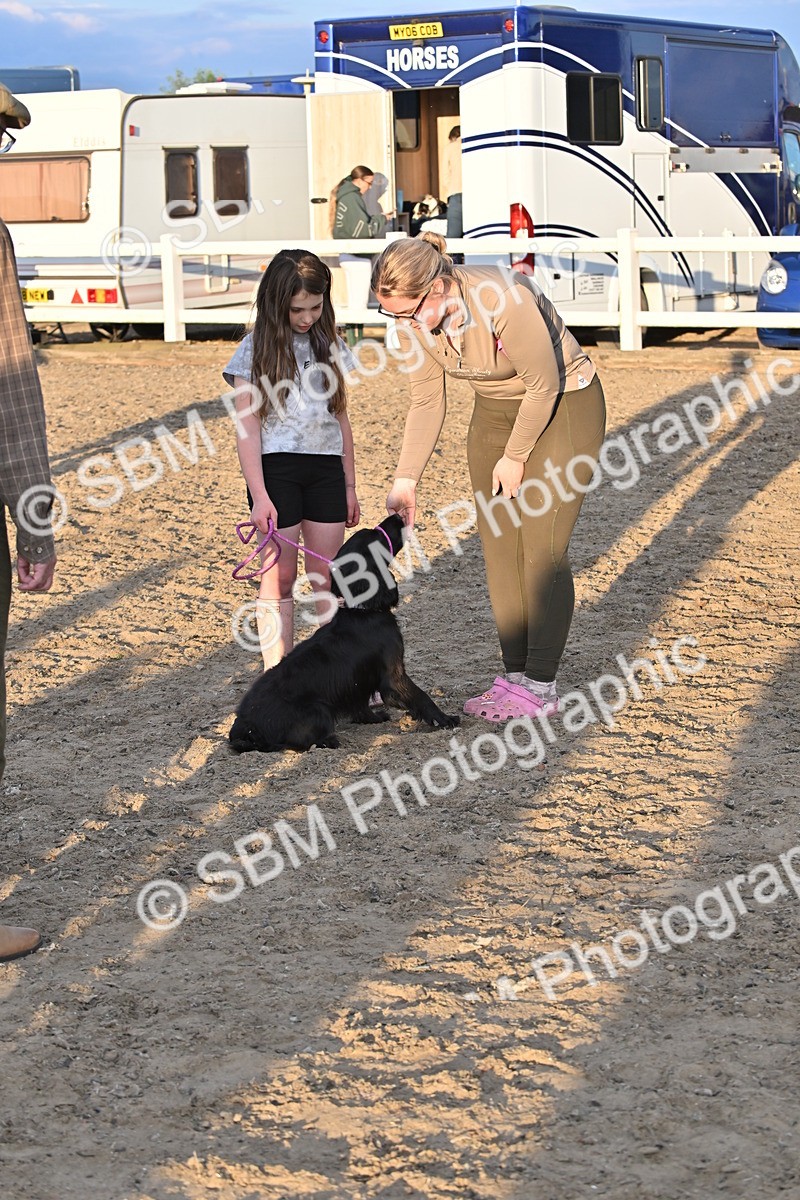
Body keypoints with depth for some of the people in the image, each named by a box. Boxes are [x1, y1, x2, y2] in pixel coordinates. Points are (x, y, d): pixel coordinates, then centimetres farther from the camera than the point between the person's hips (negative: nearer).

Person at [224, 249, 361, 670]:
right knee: (279, 576, 0)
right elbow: (248, 426, -7)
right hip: (276, 468, -3)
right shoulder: (256, 351, -3)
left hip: (325, 468, 3)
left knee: (326, 574, 6)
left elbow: (340, 418, 14)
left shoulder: (329, 346, 9)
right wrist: (259, 494, -13)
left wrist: (349, 485, 14)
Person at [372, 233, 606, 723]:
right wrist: (406, 480, -8)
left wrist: (514, 456, -12)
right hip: (496, 409, 7)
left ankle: (541, 685, -1)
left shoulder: (504, 298, -34)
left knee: (542, 548, -8)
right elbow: (427, 403, -2)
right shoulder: (418, 318, -13)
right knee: (499, 544, 4)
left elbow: (544, 384, -22)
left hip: (564, 404, -7)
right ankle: (515, 675, 13)